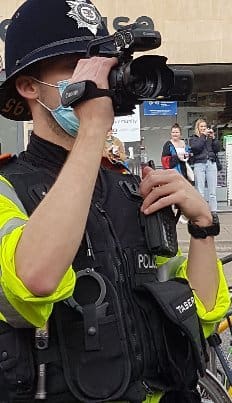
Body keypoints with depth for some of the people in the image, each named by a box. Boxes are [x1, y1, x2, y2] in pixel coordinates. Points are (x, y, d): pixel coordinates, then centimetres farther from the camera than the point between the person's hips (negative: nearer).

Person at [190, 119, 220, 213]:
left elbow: (217, 149, 7)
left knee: (212, 192, -1)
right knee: (200, 192, -4)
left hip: (211, 163, 2)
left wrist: (213, 138, -3)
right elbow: (196, 148, -9)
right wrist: (203, 136, -7)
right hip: (199, 164, -2)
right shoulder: (194, 139, 11)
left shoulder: (210, 137, 16)